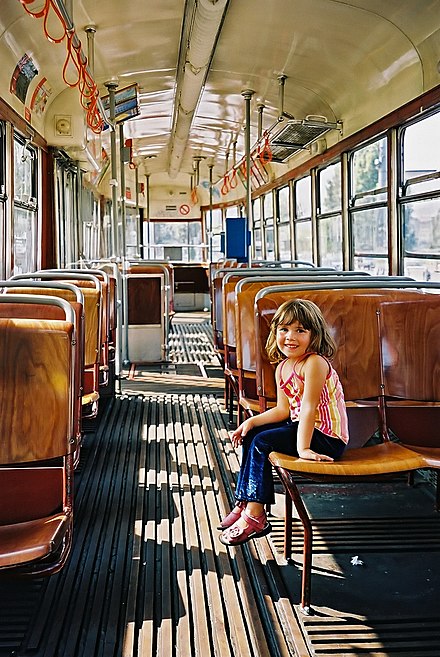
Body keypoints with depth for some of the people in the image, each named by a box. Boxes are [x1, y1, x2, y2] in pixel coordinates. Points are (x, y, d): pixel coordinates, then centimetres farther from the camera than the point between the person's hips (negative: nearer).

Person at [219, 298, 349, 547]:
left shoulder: (315, 363, -21)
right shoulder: (282, 367, 6)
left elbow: (308, 408, -25)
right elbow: (283, 409, 9)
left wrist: (302, 448, -26)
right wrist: (252, 421, -2)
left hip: (326, 438, -10)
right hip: (300, 426, 10)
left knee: (261, 442, -17)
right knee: (250, 435, 10)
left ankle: (255, 516, -9)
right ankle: (245, 503, 15)